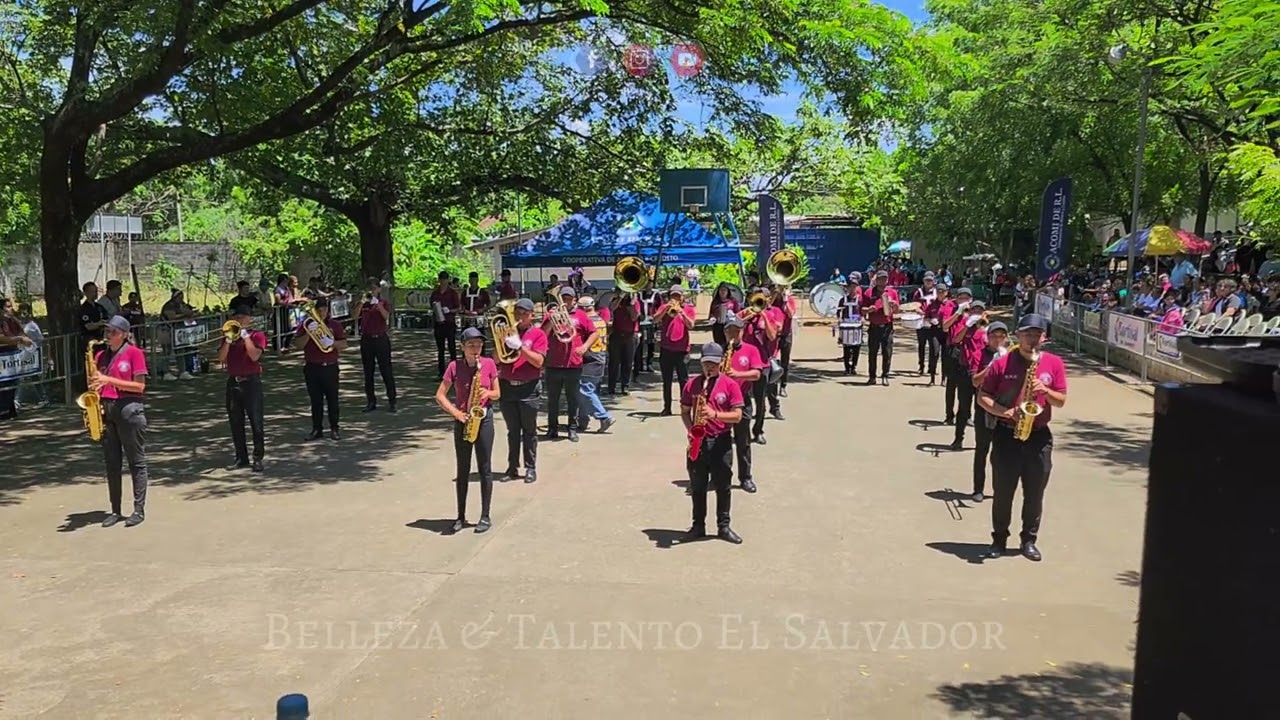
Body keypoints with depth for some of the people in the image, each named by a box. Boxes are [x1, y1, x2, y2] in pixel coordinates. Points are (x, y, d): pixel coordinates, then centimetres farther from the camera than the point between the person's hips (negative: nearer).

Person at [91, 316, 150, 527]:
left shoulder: (134, 353, -5)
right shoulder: (100, 356, 11)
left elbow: (139, 386, -11)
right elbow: (96, 384, 17)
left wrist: (110, 380, -17)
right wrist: (95, 383, -5)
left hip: (129, 409, -6)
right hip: (105, 410, 6)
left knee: (136, 461, 1)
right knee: (112, 463, 8)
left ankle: (139, 509, 5)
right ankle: (115, 510, 15)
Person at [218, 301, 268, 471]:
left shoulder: (257, 335, 1)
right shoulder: (229, 336, 13)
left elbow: (254, 356, -16)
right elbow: (221, 358, -1)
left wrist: (245, 335, -15)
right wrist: (229, 339, -11)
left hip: (251, 382, -4)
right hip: (232, 382, 5)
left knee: (256, 422, -5)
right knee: (235, 423, 8)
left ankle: (258, 458, 0)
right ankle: (241, 457, 17)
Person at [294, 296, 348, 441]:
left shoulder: (335, 325, 5)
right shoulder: (305, 325, 5)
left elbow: (344, 344, 2)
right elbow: (297, 345, -2)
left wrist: (332, 343, -17)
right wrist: (308, 333, -15)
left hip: (330, 367, -1)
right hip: (312, 368, 1)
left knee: (332, 399, 2)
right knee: (315, 400, 6)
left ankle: (334, 429, 10)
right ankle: (317, 429, 14)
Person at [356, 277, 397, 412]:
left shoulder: (384, 302, 1)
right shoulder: (363, 303, 8)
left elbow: (386, 316, -17)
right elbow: (355, 316, -9)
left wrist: (377, 302, -24)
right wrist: (362, 301, -18)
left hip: (381, 339, -3)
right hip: (366, 339, 3)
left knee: (386, 371, -2)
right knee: (368, 372, 8)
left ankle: (391, 401, 3)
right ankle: (371, 401, 16)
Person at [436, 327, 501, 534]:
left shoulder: (489, 364, -2)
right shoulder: (454, 367, -4)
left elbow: (497, 394, 6)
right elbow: (440, 395, -3)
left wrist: (488, 393, -16)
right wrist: (455, 412, -15)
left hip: (484, 419, 0)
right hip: (462, 422, 0)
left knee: (485, 469, 3)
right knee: (463, 470, 7)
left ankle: (485, 516, 11)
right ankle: (461, 517, 16)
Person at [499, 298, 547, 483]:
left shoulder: (538, 334, 0)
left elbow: (538, 361, -12)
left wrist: (520, 346, -20)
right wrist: (502, 342, -9)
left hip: (529, 389, -3)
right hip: (507, 387, 3)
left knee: (529, 431, 4)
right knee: (512, 431, 8)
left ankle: (531, 468, 10)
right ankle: (512, 467, 14)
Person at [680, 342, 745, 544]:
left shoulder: (730, 385, -3)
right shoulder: (691, 384, 3)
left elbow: (737, 416, -7)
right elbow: (685, 411, 9)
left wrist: (715, 414, -21)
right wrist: (690, 429, -8)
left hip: (721, 442, -2)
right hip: (697, 441, 2)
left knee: (723, 486, 5)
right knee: (697, 486, 10)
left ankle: (723, 526, 17)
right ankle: (698, 526, 21)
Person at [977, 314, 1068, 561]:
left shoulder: (1054, 363, 3)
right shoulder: (1002, 363, -3)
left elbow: (1061, 401, 4)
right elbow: (982, 396, 0)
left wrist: (1045, 390, -16)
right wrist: (1003, 412, -16)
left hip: (1039, 437, 1)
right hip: (1006, 435, -1)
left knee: (1035, 493, 8)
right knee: (1002, 491, 6)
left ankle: (1029, 540, 21)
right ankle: (999, 538, 20)